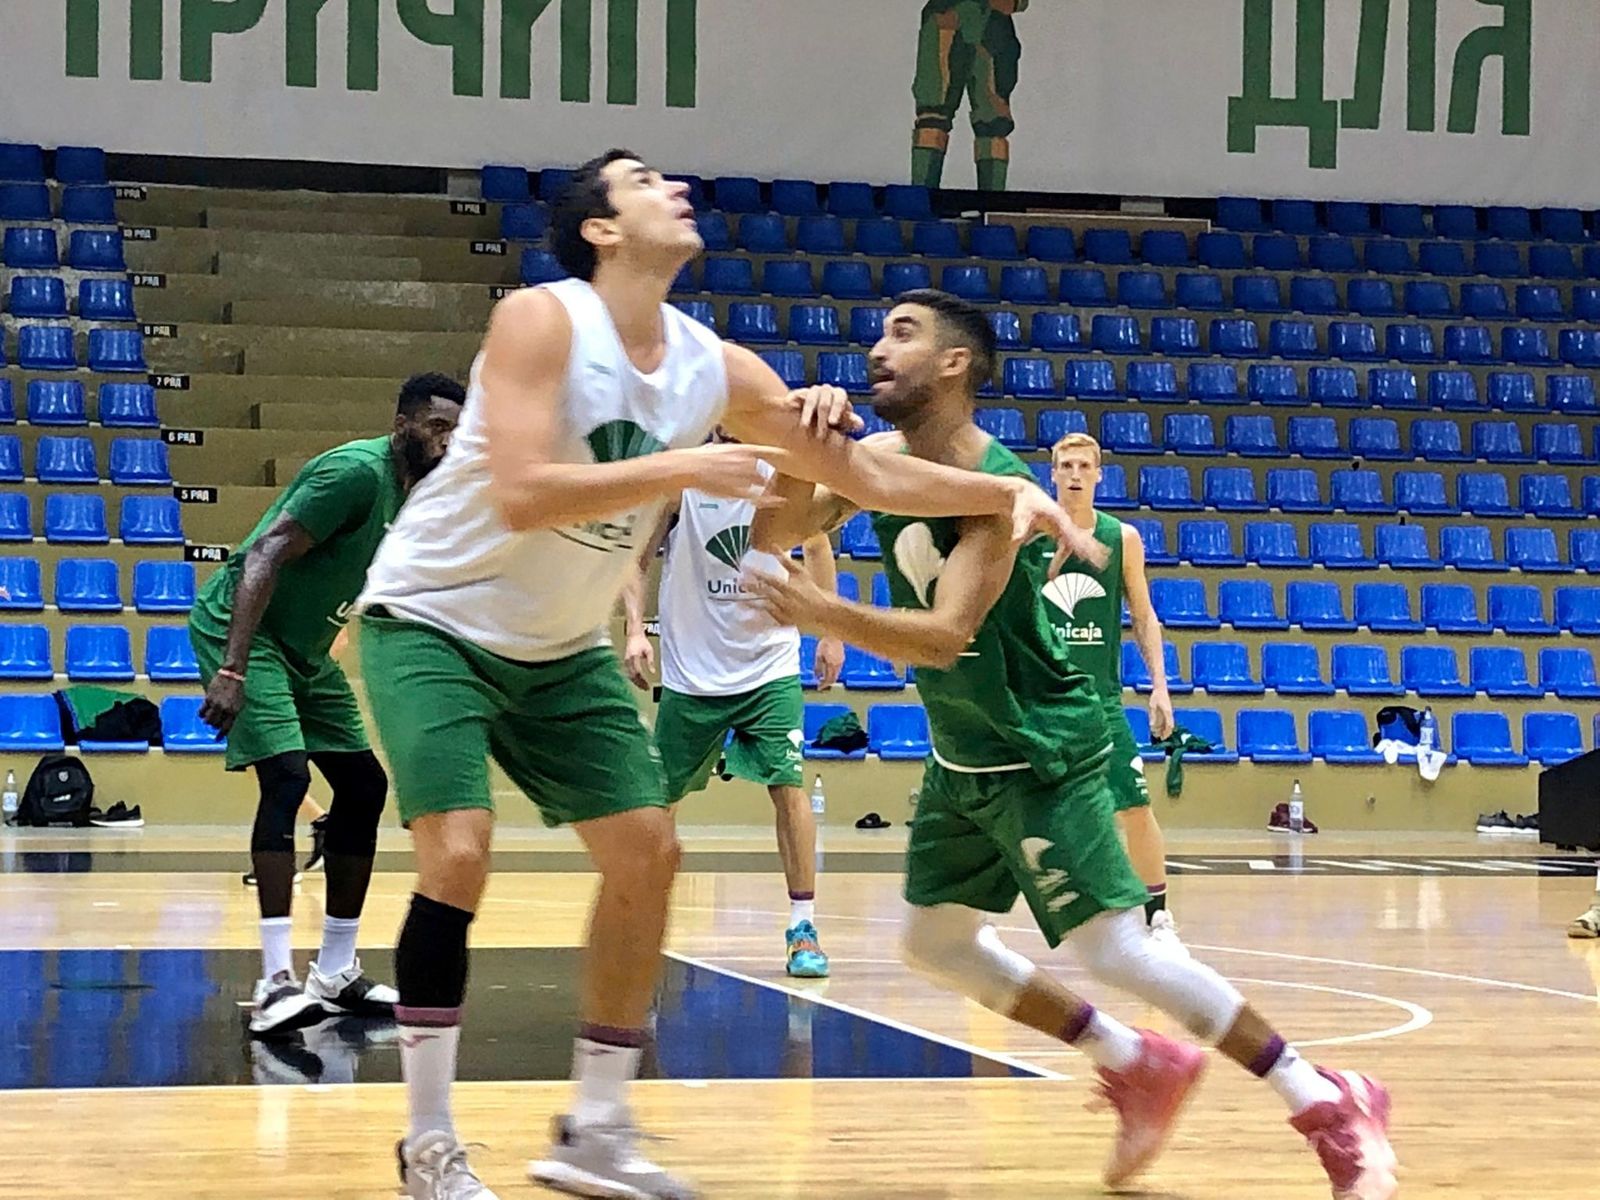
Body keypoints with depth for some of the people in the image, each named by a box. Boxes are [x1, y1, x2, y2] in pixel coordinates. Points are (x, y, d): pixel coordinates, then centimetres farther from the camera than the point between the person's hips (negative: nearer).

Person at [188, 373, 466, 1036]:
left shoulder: (420, 497, 6)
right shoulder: (358, 472, -22)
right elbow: (264, 555, -28)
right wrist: (231, 670, -35)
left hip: (306, 649, 10)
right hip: (242, 629, -10)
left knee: (364, 786, 8)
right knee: (286, 776, -23)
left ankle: (336, 974, 16)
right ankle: (276, 982, -26)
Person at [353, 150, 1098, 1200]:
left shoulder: (715, 368, -4)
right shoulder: (542, 321, -22)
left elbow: (868, 476, 2)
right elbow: (520, 495, -34)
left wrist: (1012, 493, -7)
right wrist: (679, 467, -33)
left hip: (559, 649, 7)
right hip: (431, 621, -7)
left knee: (648, 854, 2)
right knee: (458, 856, -21)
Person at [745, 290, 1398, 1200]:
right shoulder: (887, 461, -1)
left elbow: (944, 637, -34)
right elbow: (779, 534, -6)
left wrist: (821, 614, -48)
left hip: (1043, 750, -9)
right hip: (964, 757, 9)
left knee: (1117, 951, -13)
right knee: (935, 942, 14)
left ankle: (1330, 1106, -3)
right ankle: (1141, 1069, 24)